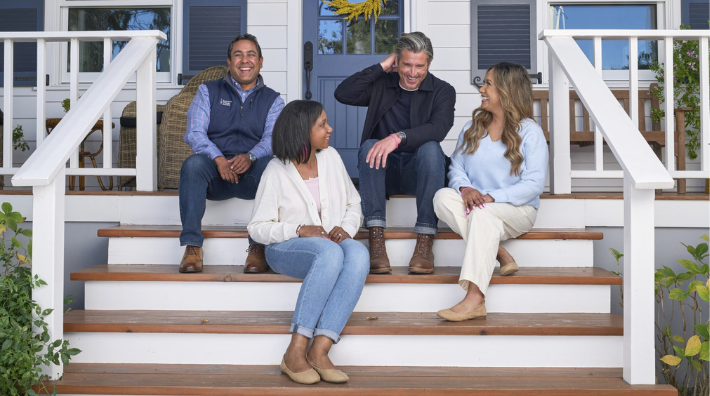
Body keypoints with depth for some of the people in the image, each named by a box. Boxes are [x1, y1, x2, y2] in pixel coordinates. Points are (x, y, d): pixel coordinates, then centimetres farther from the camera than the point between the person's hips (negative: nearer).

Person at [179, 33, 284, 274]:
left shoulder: (272, 99, 15)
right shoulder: (208, 91, 15)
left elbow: (272, 138, -3)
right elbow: (194, 133, 0)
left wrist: (250, 157, -26)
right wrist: (219, 159, -20)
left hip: (252, 174, 0)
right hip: (215, 174, 0)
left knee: (271, 164, -33)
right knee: (193, 163, -33)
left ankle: (259, 246, -32)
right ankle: (192, 247, -34)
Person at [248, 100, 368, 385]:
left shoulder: (331, 157, 7)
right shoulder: (277, 171, -6)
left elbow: (354, 205, 15)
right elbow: (257, 228, -5)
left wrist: (346, 228, -8)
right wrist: (299, 230, -20)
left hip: (332, 244, 4)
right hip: (287, 249, -4)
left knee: (358, 253, -33)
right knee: (330, 253, -39)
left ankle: (319, 350, -38)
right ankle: (295, 352, -35)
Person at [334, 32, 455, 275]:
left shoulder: (442, 91, 1)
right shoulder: (381, 85, 9)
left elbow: (438, 128, -19)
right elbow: (343, 94, -7)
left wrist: (398, 137, -34)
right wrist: (381, 67, -6)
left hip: (418, 172, -1)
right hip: (383, 171, 2)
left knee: (431, 148, -32)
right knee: (369, 145, -29)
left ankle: (425, 243, -35)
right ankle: (376, 240, -37)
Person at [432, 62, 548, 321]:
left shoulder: (530, 132, -1)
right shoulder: (472, 128, 16)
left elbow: (534, 184, -10)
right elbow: (456, 167, 9)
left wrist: (492, 197, -22)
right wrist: (464, 187, -15)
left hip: (517, 210, -4)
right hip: (474, 207, 5)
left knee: (482, 212, -39)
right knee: (443, 196, -27)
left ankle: (474, 298, -47)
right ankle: (499, 255, -29)